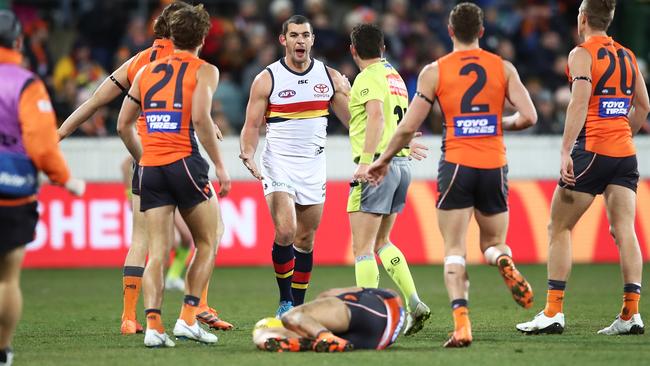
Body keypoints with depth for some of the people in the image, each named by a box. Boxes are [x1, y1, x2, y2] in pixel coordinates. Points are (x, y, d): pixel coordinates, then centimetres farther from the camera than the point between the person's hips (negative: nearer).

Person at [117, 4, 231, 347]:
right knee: (208, 242, 11)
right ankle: (188, 318, 2)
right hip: (184, 162, -4)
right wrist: (220, 166, -9)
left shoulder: (146, 71, 16)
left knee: (157, 251, 2)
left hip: (150, 167, 4)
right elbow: (200, 118, -13)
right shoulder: (204, 71, 2)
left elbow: (123, 125, 16)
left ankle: (153, 323, -14)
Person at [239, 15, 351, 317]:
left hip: (313, 166, 3)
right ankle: (284, 301, -1)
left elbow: (354, 119, 8)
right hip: (278, 164, -3)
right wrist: (248, 155, -20)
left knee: (306, 240, 7)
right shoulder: (266, 79, -5)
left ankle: (298, 307, 17)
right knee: (285, 231, -19)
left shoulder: (330, 77, 4)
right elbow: (252, 125, -3)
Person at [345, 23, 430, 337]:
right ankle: (414, 304, 7)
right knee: (381, 241, 18)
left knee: (363, 247, -6)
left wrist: (366, 160, -32)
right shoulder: (395, 76, 18)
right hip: (402, 163, 9)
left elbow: (376, 116, -25)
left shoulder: (368, 78, -9)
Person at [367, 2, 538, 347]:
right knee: (493, 243, 18)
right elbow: (528, 116, -2)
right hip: (494, 166, 2)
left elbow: (408, 127, 1)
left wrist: (383, 160, 16)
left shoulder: (434, 71, 1)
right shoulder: (503, 67, 5)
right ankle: (504, 262, -20)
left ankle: (461, 321, -22)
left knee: (454, 251, 0)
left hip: (456, 165, -2)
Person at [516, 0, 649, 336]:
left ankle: (553, 312, 1)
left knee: (559, 228, 4)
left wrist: (566, 151, -21)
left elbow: (580, 103, -17)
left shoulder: (582, 54, -5)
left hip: (591, 150, -6)